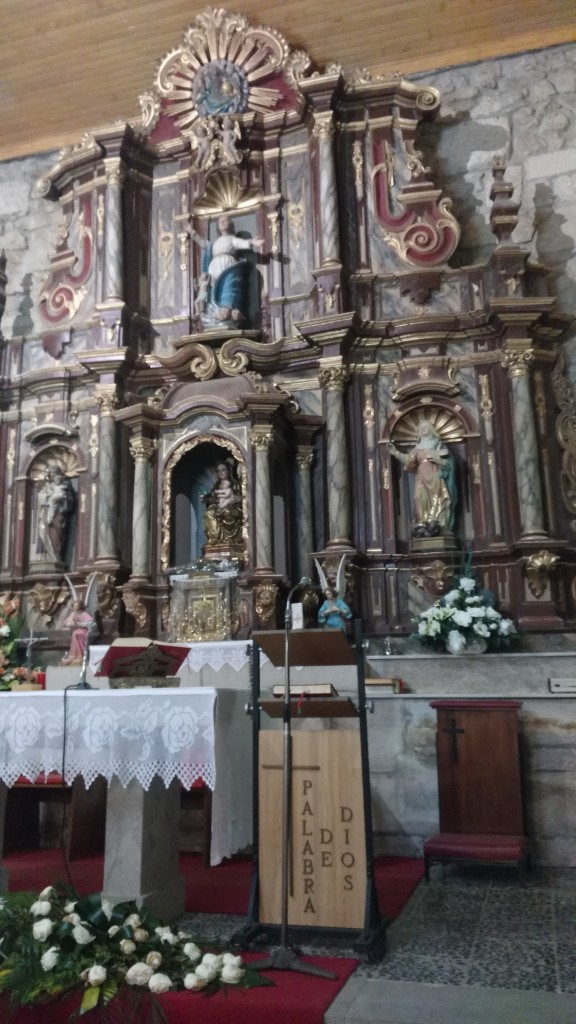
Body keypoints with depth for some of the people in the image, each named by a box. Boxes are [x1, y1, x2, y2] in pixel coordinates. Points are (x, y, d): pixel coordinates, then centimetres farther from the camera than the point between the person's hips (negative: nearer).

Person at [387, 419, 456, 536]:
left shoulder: (438, 446, 14)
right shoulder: (418, 448, 20)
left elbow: (448, 461, 7)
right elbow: (408, 460, 4)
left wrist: (439, 460, -11)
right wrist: (396, 453, -7)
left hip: (435, 477, -2)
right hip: (422, 479, 2)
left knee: (436, 499, -17)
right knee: (421, 498, -18)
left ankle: (435, 525, -24)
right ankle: (423, 525, -25)